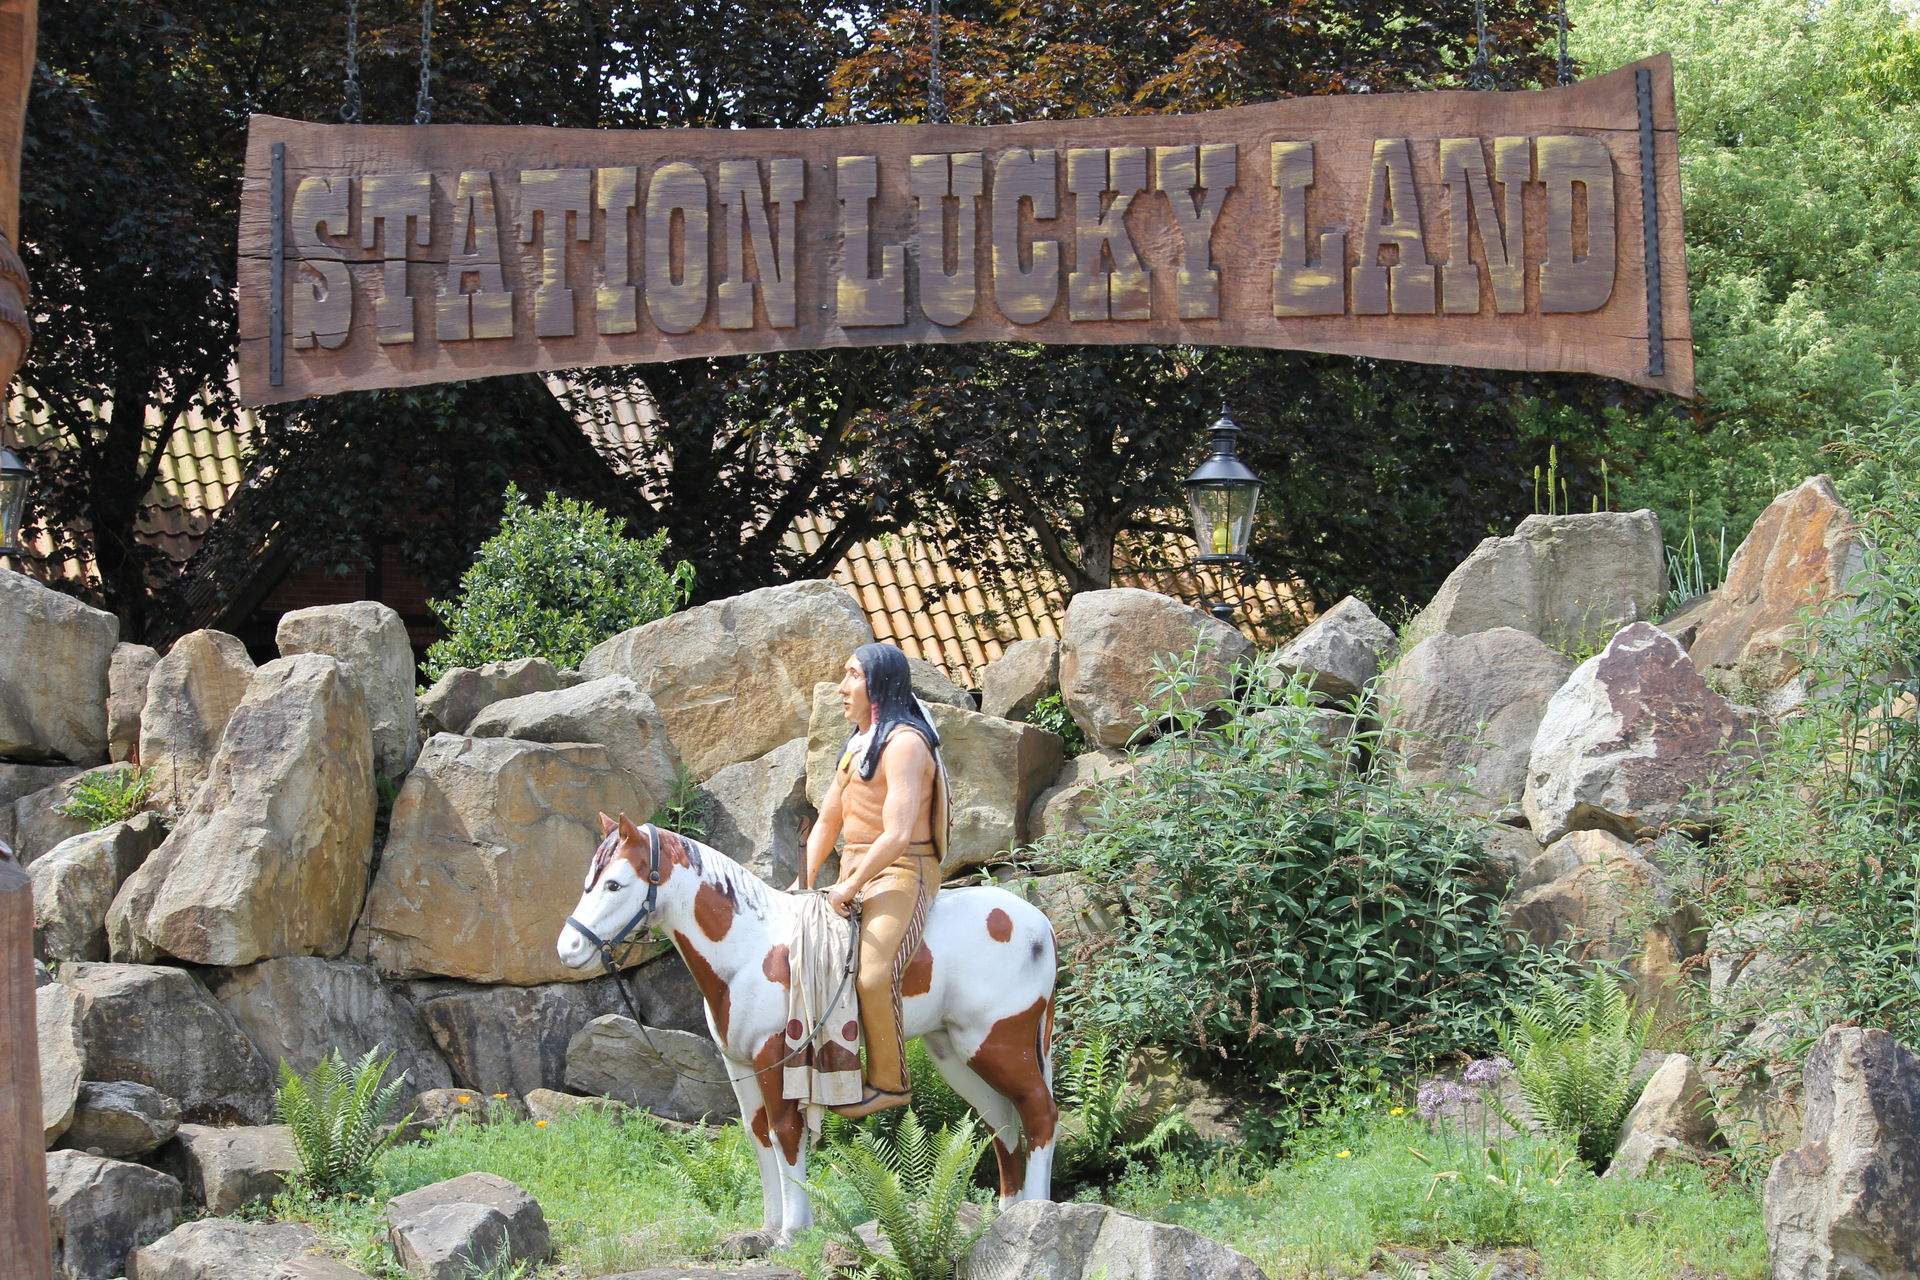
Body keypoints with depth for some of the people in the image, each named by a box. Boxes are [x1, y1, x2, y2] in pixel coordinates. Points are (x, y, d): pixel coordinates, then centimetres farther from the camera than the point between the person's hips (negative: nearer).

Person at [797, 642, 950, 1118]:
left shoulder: (905, 743, -14)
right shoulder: (855, 746, 16)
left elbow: (897, 834, -22)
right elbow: (827, 821, 20)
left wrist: (850, 887, -17)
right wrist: (803, 883, 9)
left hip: (902, 875, -10)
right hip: (855, 877, 10)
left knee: (872, 975, -29)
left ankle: (889, 1082, -14)